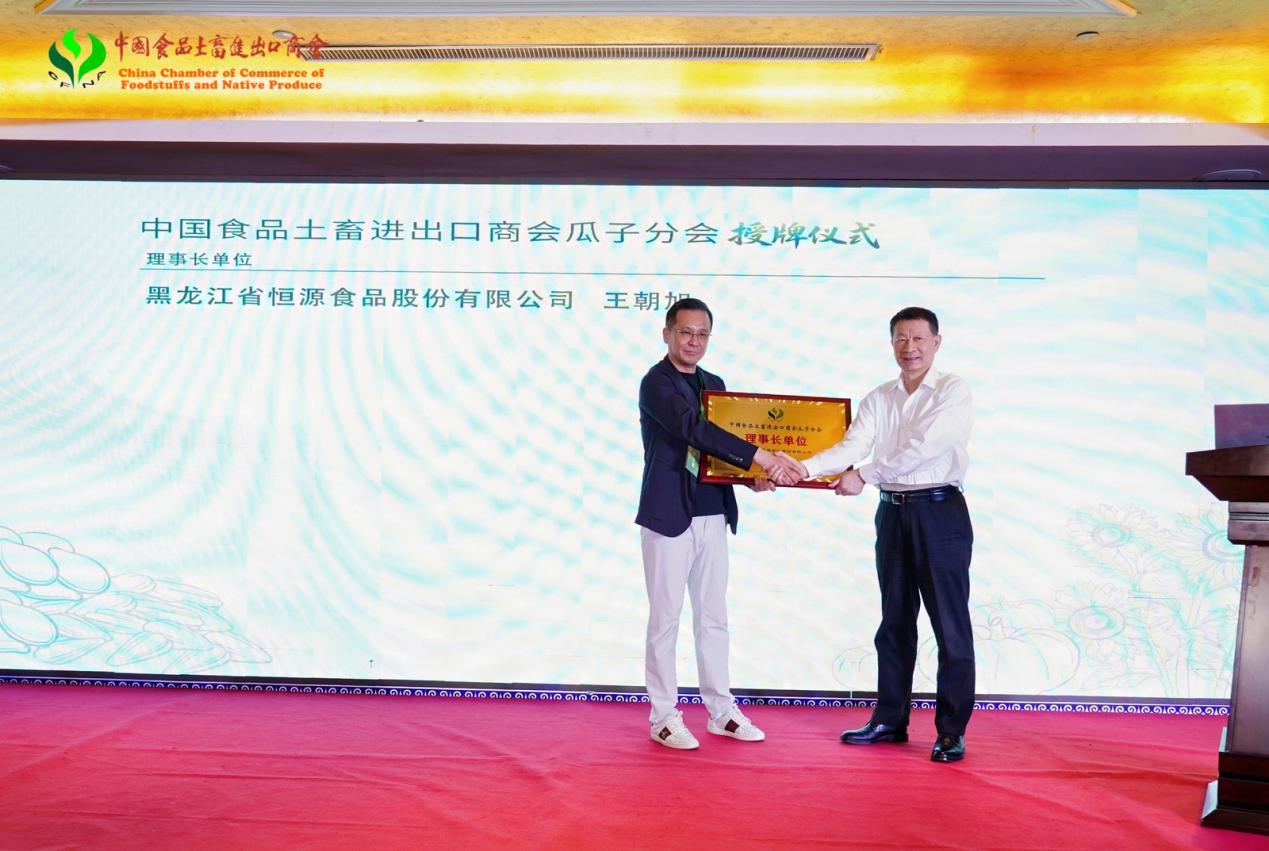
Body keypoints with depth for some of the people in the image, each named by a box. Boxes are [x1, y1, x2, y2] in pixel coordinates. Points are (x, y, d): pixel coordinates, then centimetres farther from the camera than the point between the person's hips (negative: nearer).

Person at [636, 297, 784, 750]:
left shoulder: (714, 384, 14)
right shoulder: (656, 383, -9)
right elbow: (694, 429, -24)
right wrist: (757, 455, -28)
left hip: (712, 516, 7)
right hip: (669, 516, -7)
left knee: (713, 616, 12)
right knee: (665, 618, 1)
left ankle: (721, 710, 21)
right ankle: (663, 716, 11)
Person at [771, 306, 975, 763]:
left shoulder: (953, 390, -6)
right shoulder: (879, 399, 9)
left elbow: (922, 447, -18)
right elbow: (851, 445, -4)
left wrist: (863, 475, -16)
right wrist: (805, 467, -20)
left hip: (940, 512, -5)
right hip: (893, 512, 6)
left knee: (950, 624, 0)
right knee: (895, 622, 13)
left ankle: (952, 730, 8)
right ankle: (889, 720, 23)